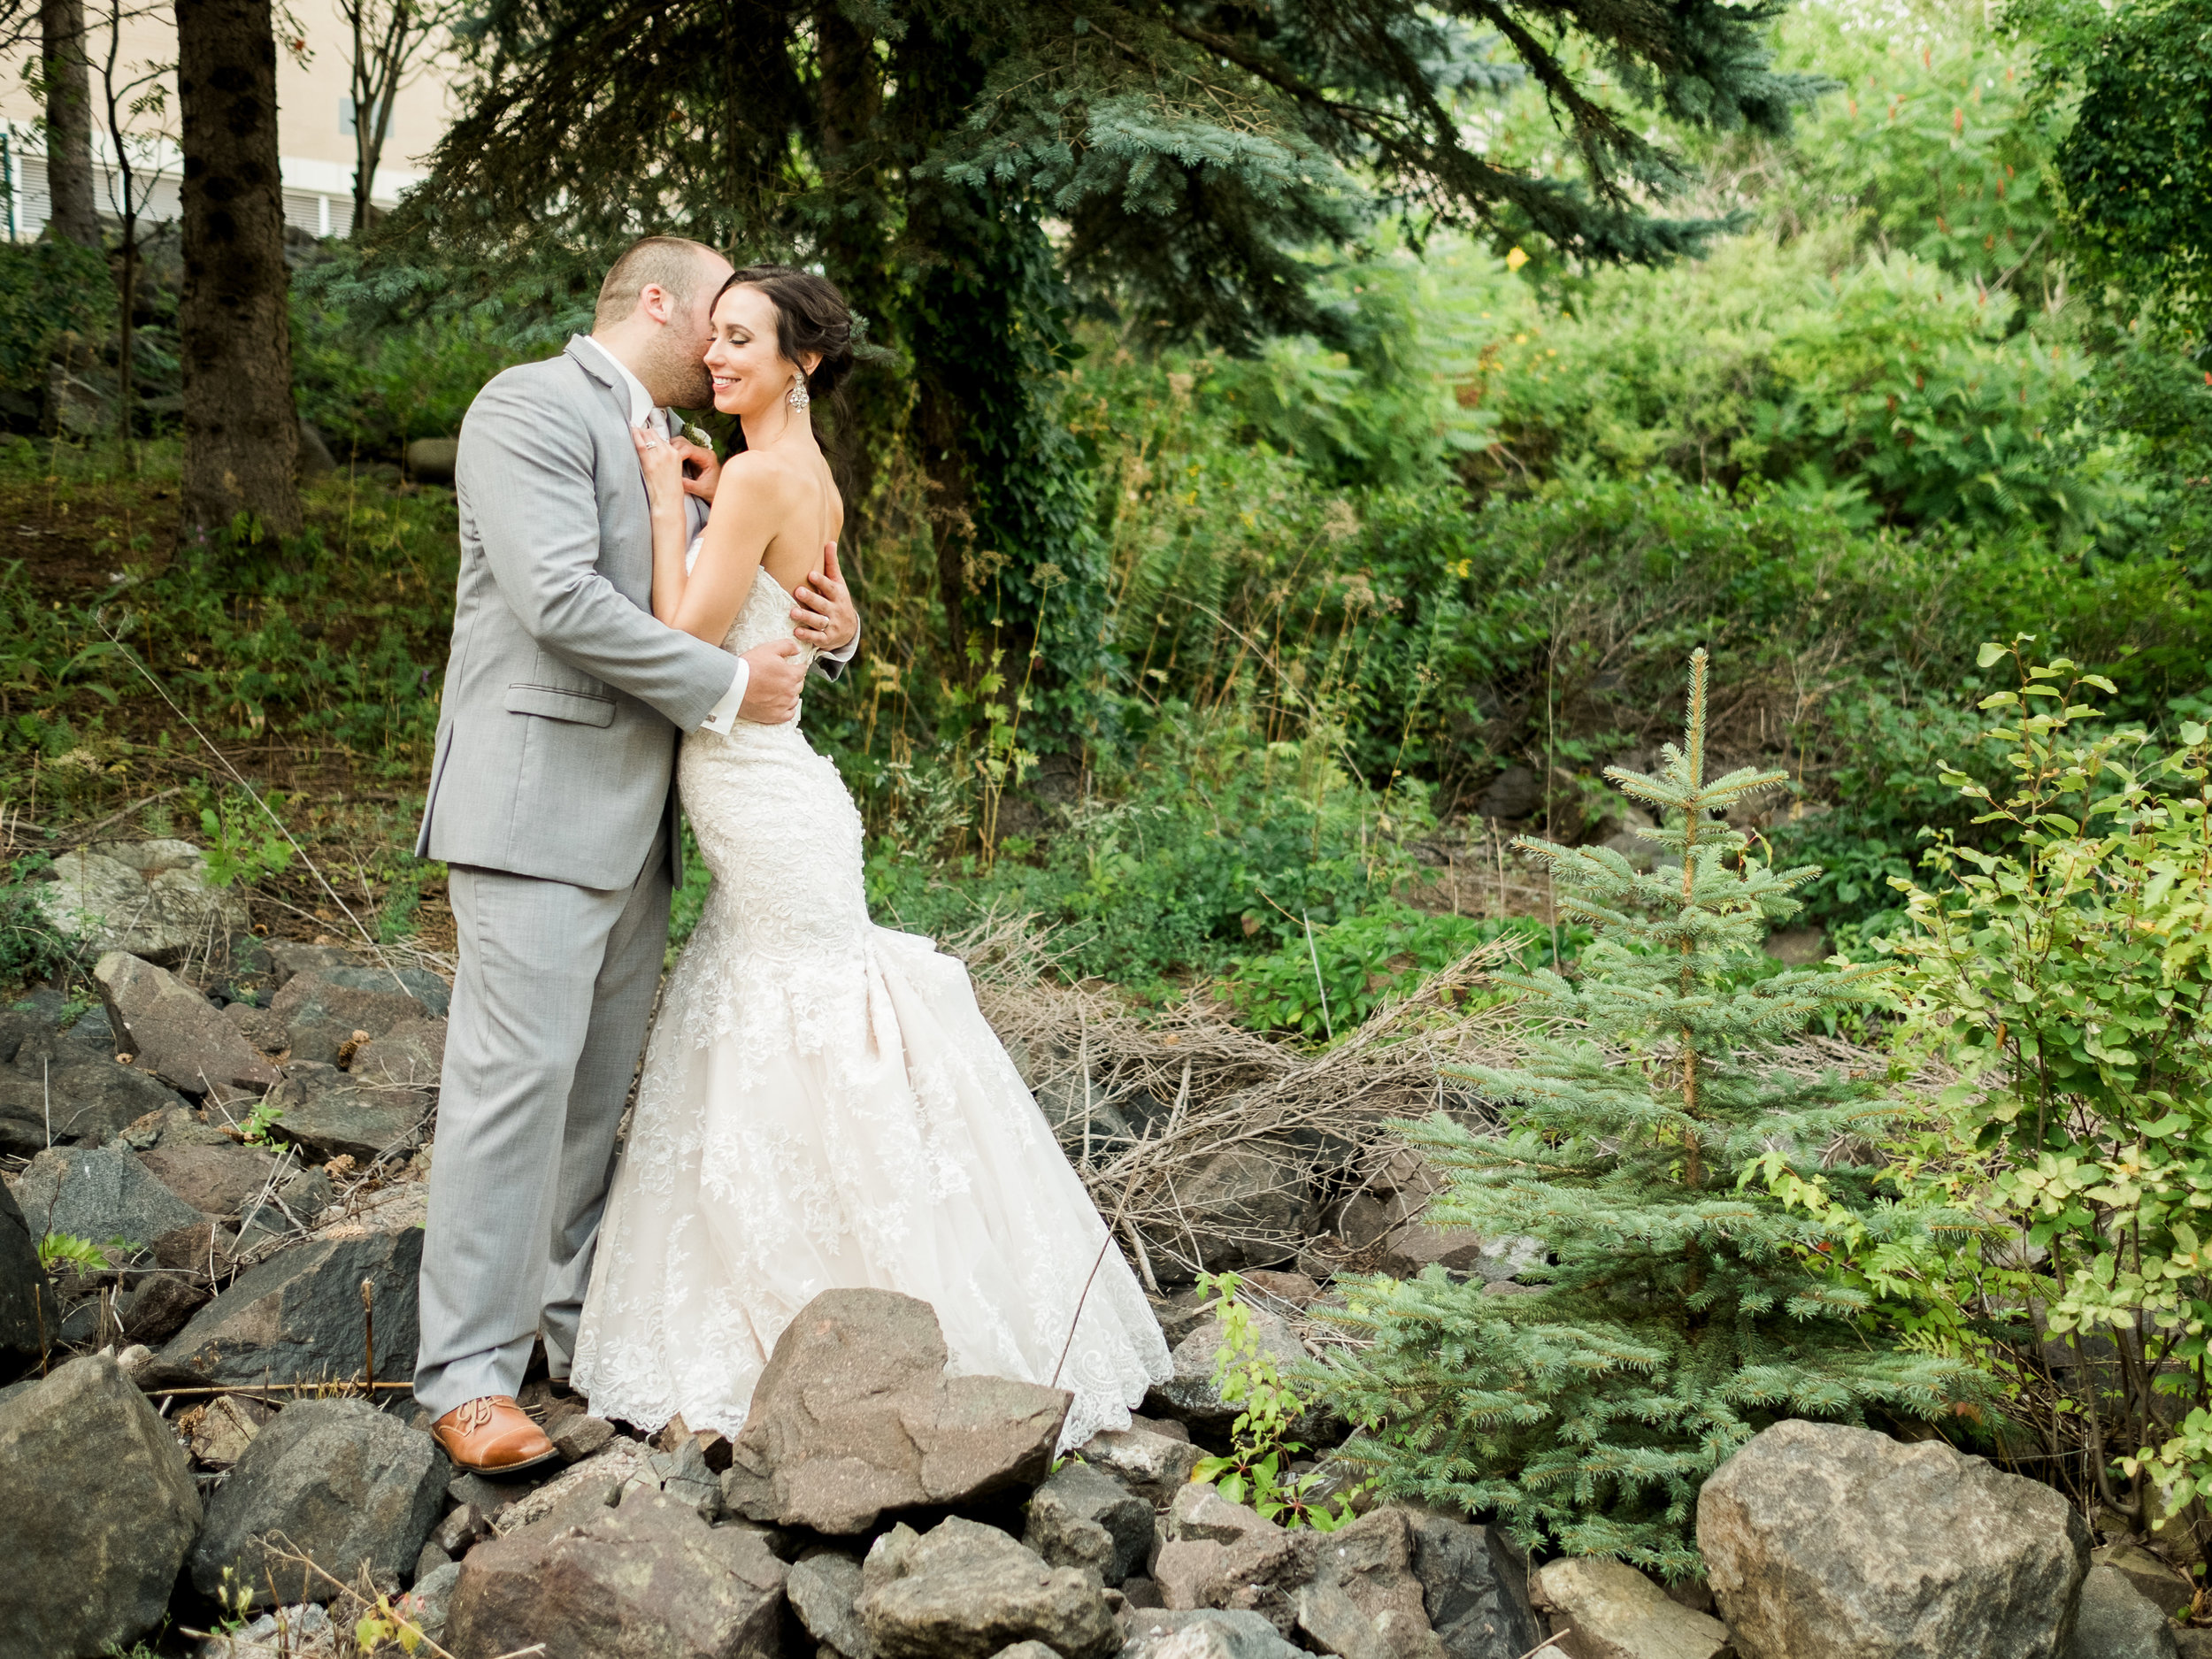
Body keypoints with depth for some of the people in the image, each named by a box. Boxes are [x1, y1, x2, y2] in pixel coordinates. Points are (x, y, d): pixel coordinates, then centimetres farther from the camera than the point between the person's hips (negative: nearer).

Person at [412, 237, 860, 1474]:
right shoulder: (533, 406, -6)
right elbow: (560, 598, -19)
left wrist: (830, 632, 3)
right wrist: (726, 687, -14)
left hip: (638, 816, 9)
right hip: (540, 802, -9)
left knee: (601, 1083, 12)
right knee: (517, 1078, -9)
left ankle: (580, 1317, 23)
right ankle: (471, 1374, -5)